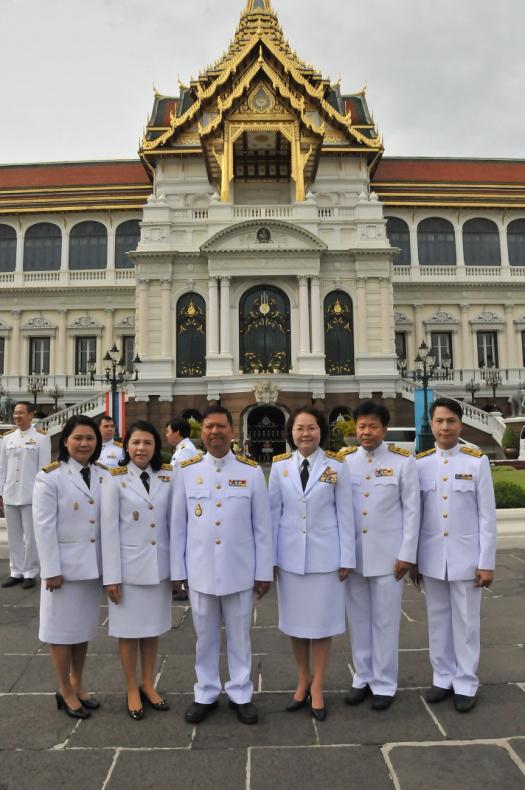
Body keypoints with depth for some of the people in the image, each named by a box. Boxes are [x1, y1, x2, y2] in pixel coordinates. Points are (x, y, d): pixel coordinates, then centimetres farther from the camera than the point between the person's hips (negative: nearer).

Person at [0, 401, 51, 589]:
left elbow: (44, 467, -6)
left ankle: (30, 573, 13)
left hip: (31, 494, -4)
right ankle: (16, 572, 23)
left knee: (31, 536, 2)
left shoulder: (41, 437, -4)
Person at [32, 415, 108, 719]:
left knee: (85, 626, 17)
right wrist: (51, 569, -14)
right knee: (63, 627, 9)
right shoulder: (50, 476, -12)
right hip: (64, 563, -5)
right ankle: (65, 691, 27)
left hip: (93, 563, 5)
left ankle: (78, 685, 35)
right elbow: (44, 527, -13)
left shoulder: (104, 476, 2)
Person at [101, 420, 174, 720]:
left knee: (153, 628, 16)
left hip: (160, 566, 3)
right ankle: (132, 690, 31)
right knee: (129, 630, 11)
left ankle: (148, 684, 35)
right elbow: (109, 529, -8)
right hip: (129, 567, -2)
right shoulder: (116, 479, -9)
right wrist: (111, 576, -9)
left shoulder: (168, 476, -1)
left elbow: (174, 521, 3)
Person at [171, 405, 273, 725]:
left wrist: (264, 571, -1)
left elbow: (262, 527, -1)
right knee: (205, 637, 16)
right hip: (200, 570, 1)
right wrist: (177, 570, 3)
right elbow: (178, 525, 3)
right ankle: (206, 694, 35)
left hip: (239, 571, -1)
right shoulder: (186, 470, -1)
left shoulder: (252, 471, -4)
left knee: (240, 636, 14)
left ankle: (241, 694, 32)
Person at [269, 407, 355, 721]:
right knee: (295, 620, 13)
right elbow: (274, 512, 3)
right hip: (290, 556, 2)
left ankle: (317, 686, 26)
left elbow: (345, 514, -2)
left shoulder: (337, 466, -5)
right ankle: (303, 679, 34)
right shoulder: (280, 465, 0)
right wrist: (269, 556, 4)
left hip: (325, 555, -2)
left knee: (322, 621, 8)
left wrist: (347, 558, -2)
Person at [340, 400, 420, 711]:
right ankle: (363, 677, 31)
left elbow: (412, 510, -3)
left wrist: (407, 554, -7)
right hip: (352, 554, 3)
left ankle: (385, 684, 25)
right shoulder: (344, 460, 1)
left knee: (385, 621, 8)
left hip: (388, 555, -2)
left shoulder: (403, 461, -5)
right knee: (359, 620, 14)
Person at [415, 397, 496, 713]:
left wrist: (487, 562, -6)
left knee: (466, 622, 9)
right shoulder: (420, 463, 0)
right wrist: (411, 557, 4)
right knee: (438, 620, 13)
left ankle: (466, 684, 25)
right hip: (432, 558, 2)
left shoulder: (477, 461, -5)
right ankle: (443, 678, 29)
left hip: (466, 557, -2)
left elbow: (487, 516, -4)